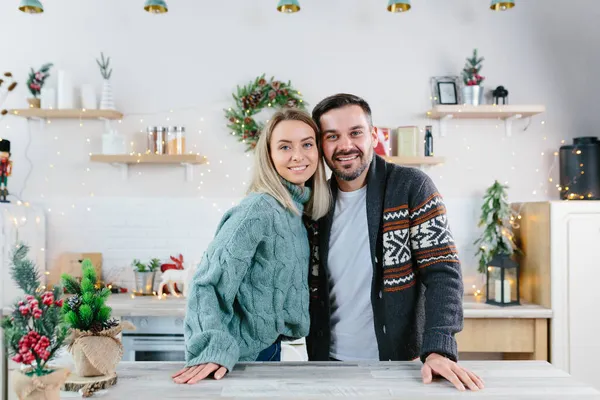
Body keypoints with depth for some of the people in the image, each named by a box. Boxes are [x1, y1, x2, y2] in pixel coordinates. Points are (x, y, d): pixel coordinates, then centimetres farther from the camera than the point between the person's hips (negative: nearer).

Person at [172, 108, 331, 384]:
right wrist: (215, 350, -33)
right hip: (240, 356, -8)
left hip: (268, 347, 8)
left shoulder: (300, 209, 2)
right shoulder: (259, 210, -23)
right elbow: (207, 283, -25)